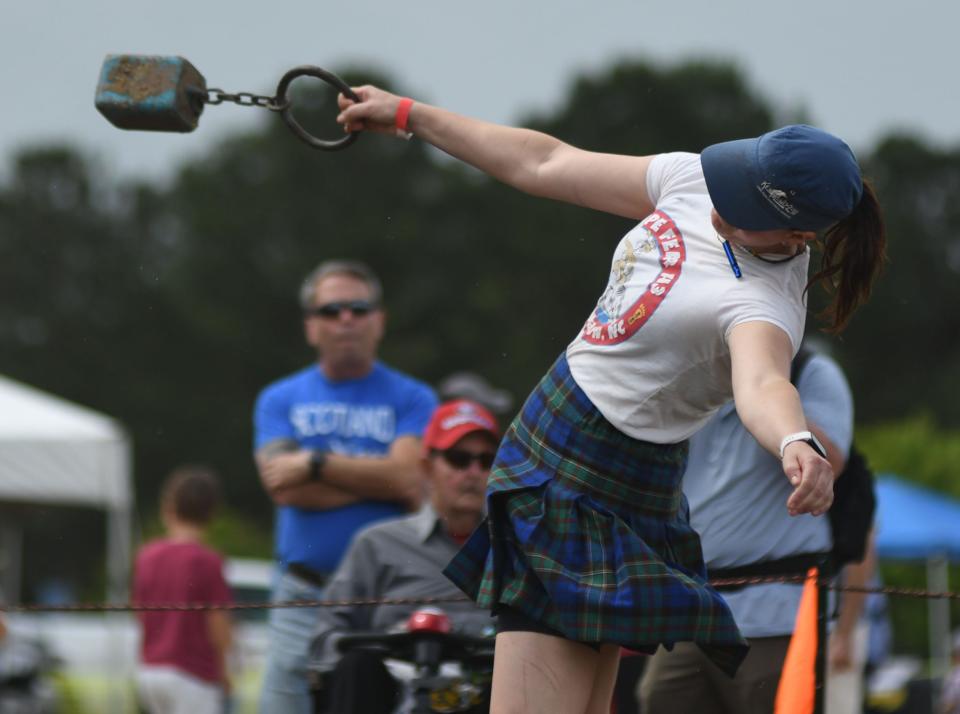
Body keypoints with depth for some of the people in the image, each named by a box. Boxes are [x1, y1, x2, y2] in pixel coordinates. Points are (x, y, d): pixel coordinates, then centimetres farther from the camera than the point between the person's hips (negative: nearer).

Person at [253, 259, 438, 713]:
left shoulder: (411, 399, 9)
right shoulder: (279, 400, 13)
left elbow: (410, 480, -8)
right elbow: (286, 488, -4)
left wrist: (316, 463, -5)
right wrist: (378, 477, -5)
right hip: (302, 599, 2)